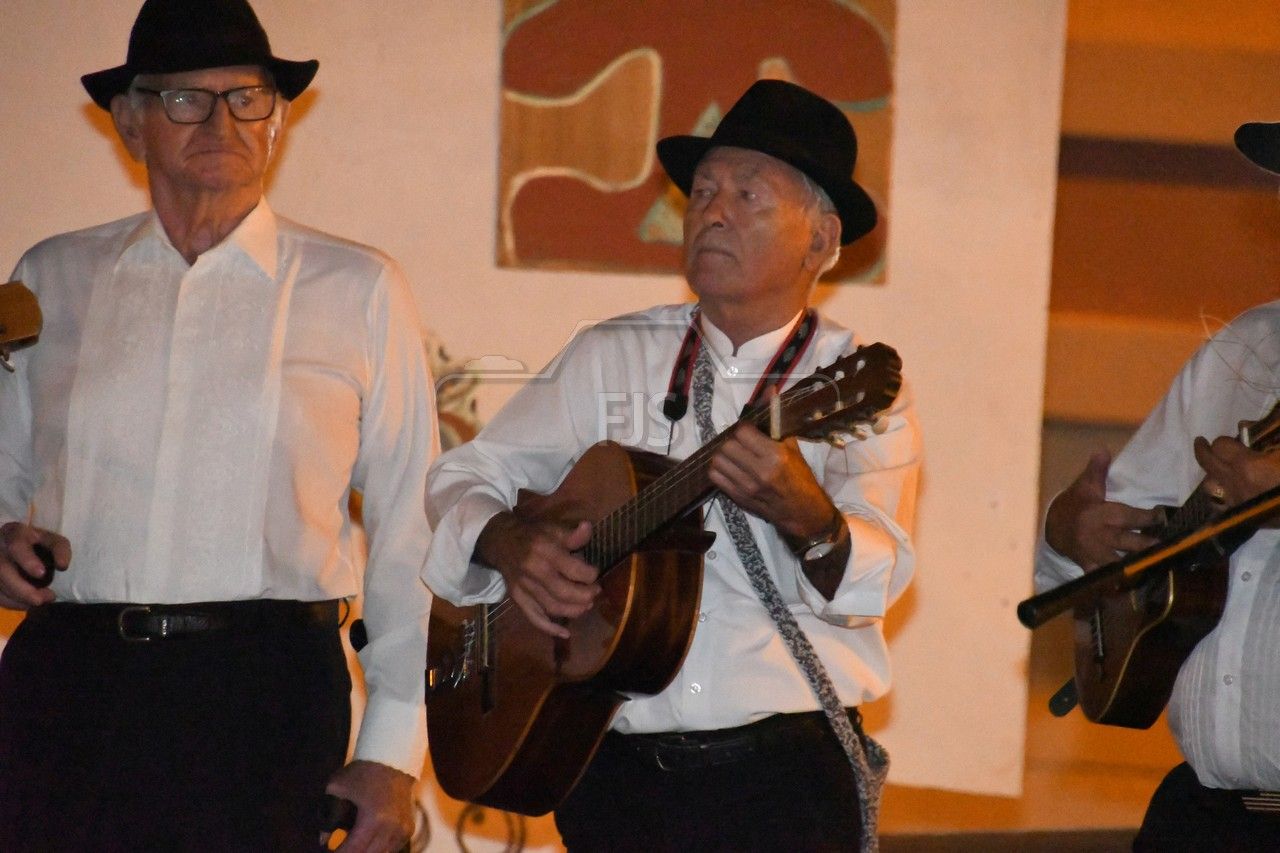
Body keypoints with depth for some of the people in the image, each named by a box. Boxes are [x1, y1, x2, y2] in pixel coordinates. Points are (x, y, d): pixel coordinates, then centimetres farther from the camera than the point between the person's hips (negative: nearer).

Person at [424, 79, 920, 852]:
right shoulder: (610, 360, 10)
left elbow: (875, 579, -14)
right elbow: (463, 478, 11)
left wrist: (806, 518, -35)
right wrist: (509, 544, -11)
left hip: (789, 777, -2)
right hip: (619, 773, 2)